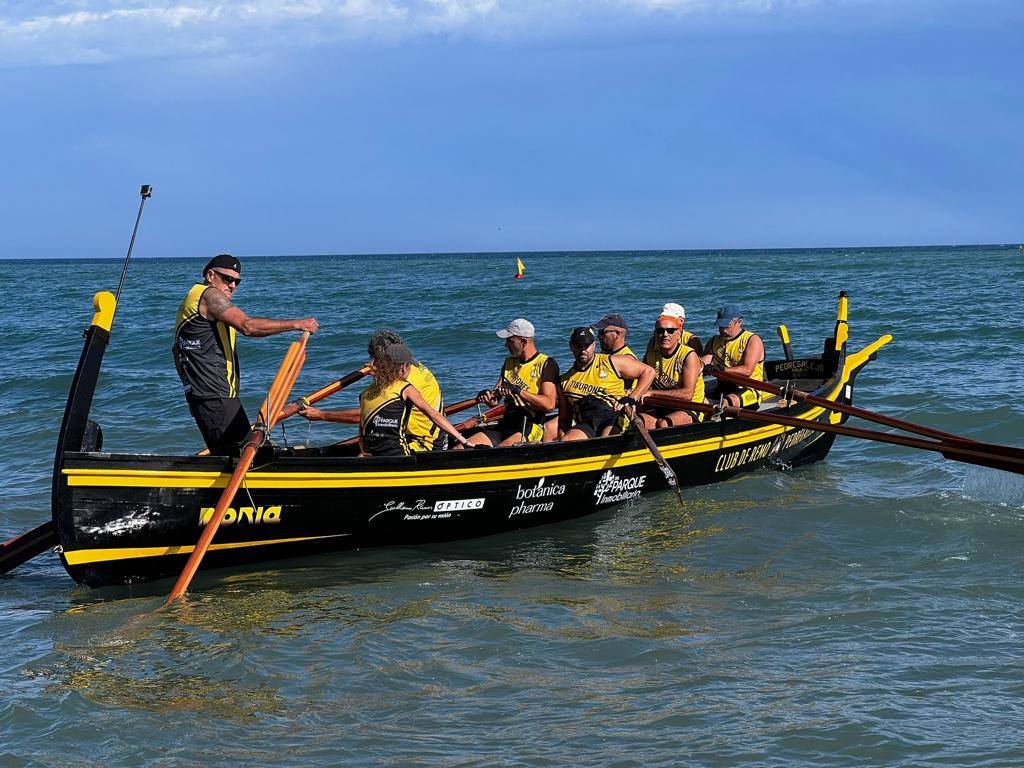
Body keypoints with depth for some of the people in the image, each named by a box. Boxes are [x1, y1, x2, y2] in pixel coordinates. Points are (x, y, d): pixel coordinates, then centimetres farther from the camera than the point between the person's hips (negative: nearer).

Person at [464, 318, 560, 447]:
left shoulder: (546, 364, -2)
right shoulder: (509, 362, 20)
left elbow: (549, 404, -15)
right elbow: (494, 402, 16)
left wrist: (518, 391, -21)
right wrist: (488, 396, -9)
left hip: (529, 428, -7)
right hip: (504, 426, 7)